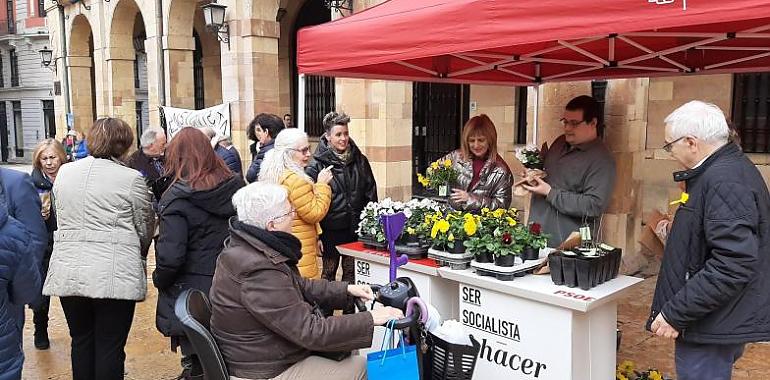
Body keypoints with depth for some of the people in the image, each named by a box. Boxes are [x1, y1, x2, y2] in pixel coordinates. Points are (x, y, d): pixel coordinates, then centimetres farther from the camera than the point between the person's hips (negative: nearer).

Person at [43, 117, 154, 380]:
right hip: (114, 276, -5)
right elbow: (144, 230, 1)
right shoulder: (131, 179, -7)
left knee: (81, 342, 18)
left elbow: (61, 219, 16)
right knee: (110, 347, 4)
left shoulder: (64, 172, 8)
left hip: (68, 272, 5)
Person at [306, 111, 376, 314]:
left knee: (352, 273, 12)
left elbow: (371, 194, 9)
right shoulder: (317, 165, -7)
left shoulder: (360, 161, 4)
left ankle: (350, 313, 25)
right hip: (331, 230, -3)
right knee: (329, 273, 11)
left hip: (356, 228, 3)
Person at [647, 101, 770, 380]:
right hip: (716, 320, 10)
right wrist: (680, 233, 17)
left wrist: (675, 314, -25)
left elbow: (732, 266, -29)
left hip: (713, 325, -10)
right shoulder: (727, 168, 10)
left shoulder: (725, 183, -23)